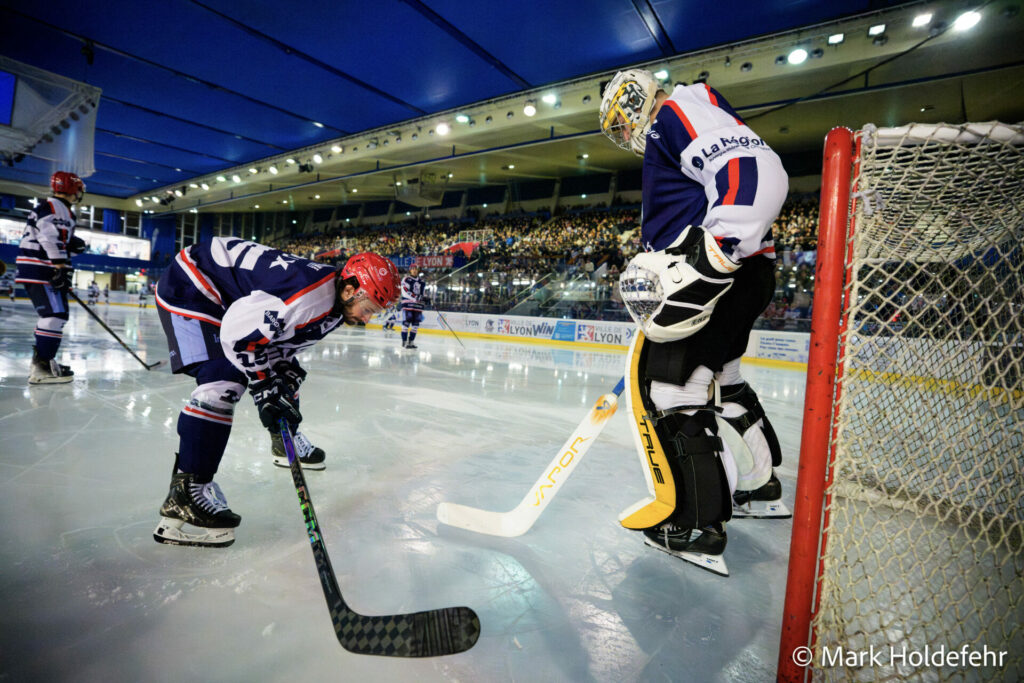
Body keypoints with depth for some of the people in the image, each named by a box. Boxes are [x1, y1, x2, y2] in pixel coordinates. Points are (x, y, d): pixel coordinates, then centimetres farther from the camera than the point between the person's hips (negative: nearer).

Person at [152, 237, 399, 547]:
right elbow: (238, 332, -33)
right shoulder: (307, 291, -35)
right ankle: (185, 493, -19)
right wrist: (265, 386, -23)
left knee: (283, 368, 14)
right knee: (224, 381, -25)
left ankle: (286, 443, 37)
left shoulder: (334, 303, -4)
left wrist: (284, 383, -6)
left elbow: (286, 342, 5)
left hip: (236, 298, 10)